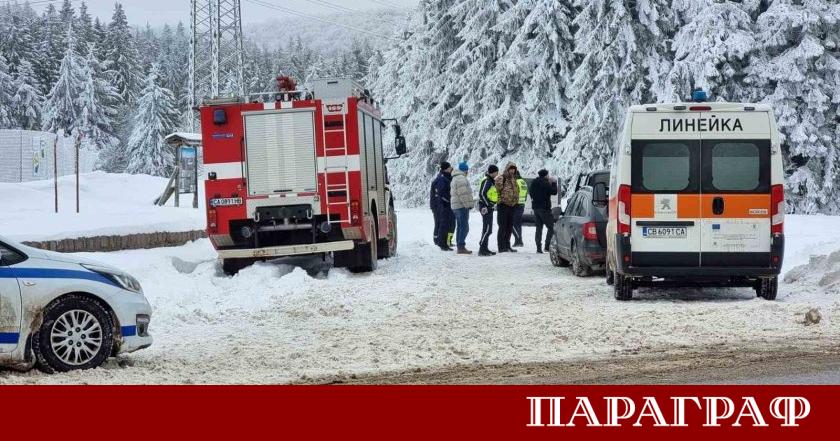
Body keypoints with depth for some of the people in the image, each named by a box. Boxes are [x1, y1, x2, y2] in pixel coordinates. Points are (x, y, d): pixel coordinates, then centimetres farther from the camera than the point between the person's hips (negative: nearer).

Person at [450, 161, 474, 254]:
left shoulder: (455, 178, 20)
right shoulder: (461, 178, -15)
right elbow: (463, 194, -21)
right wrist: (468, 205, -18)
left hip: (457, 206, 11)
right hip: (462, 206, -11)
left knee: (460, 227, 15)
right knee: (464, 227, -11)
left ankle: (459, 246, 18)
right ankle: (461, 247, -14)